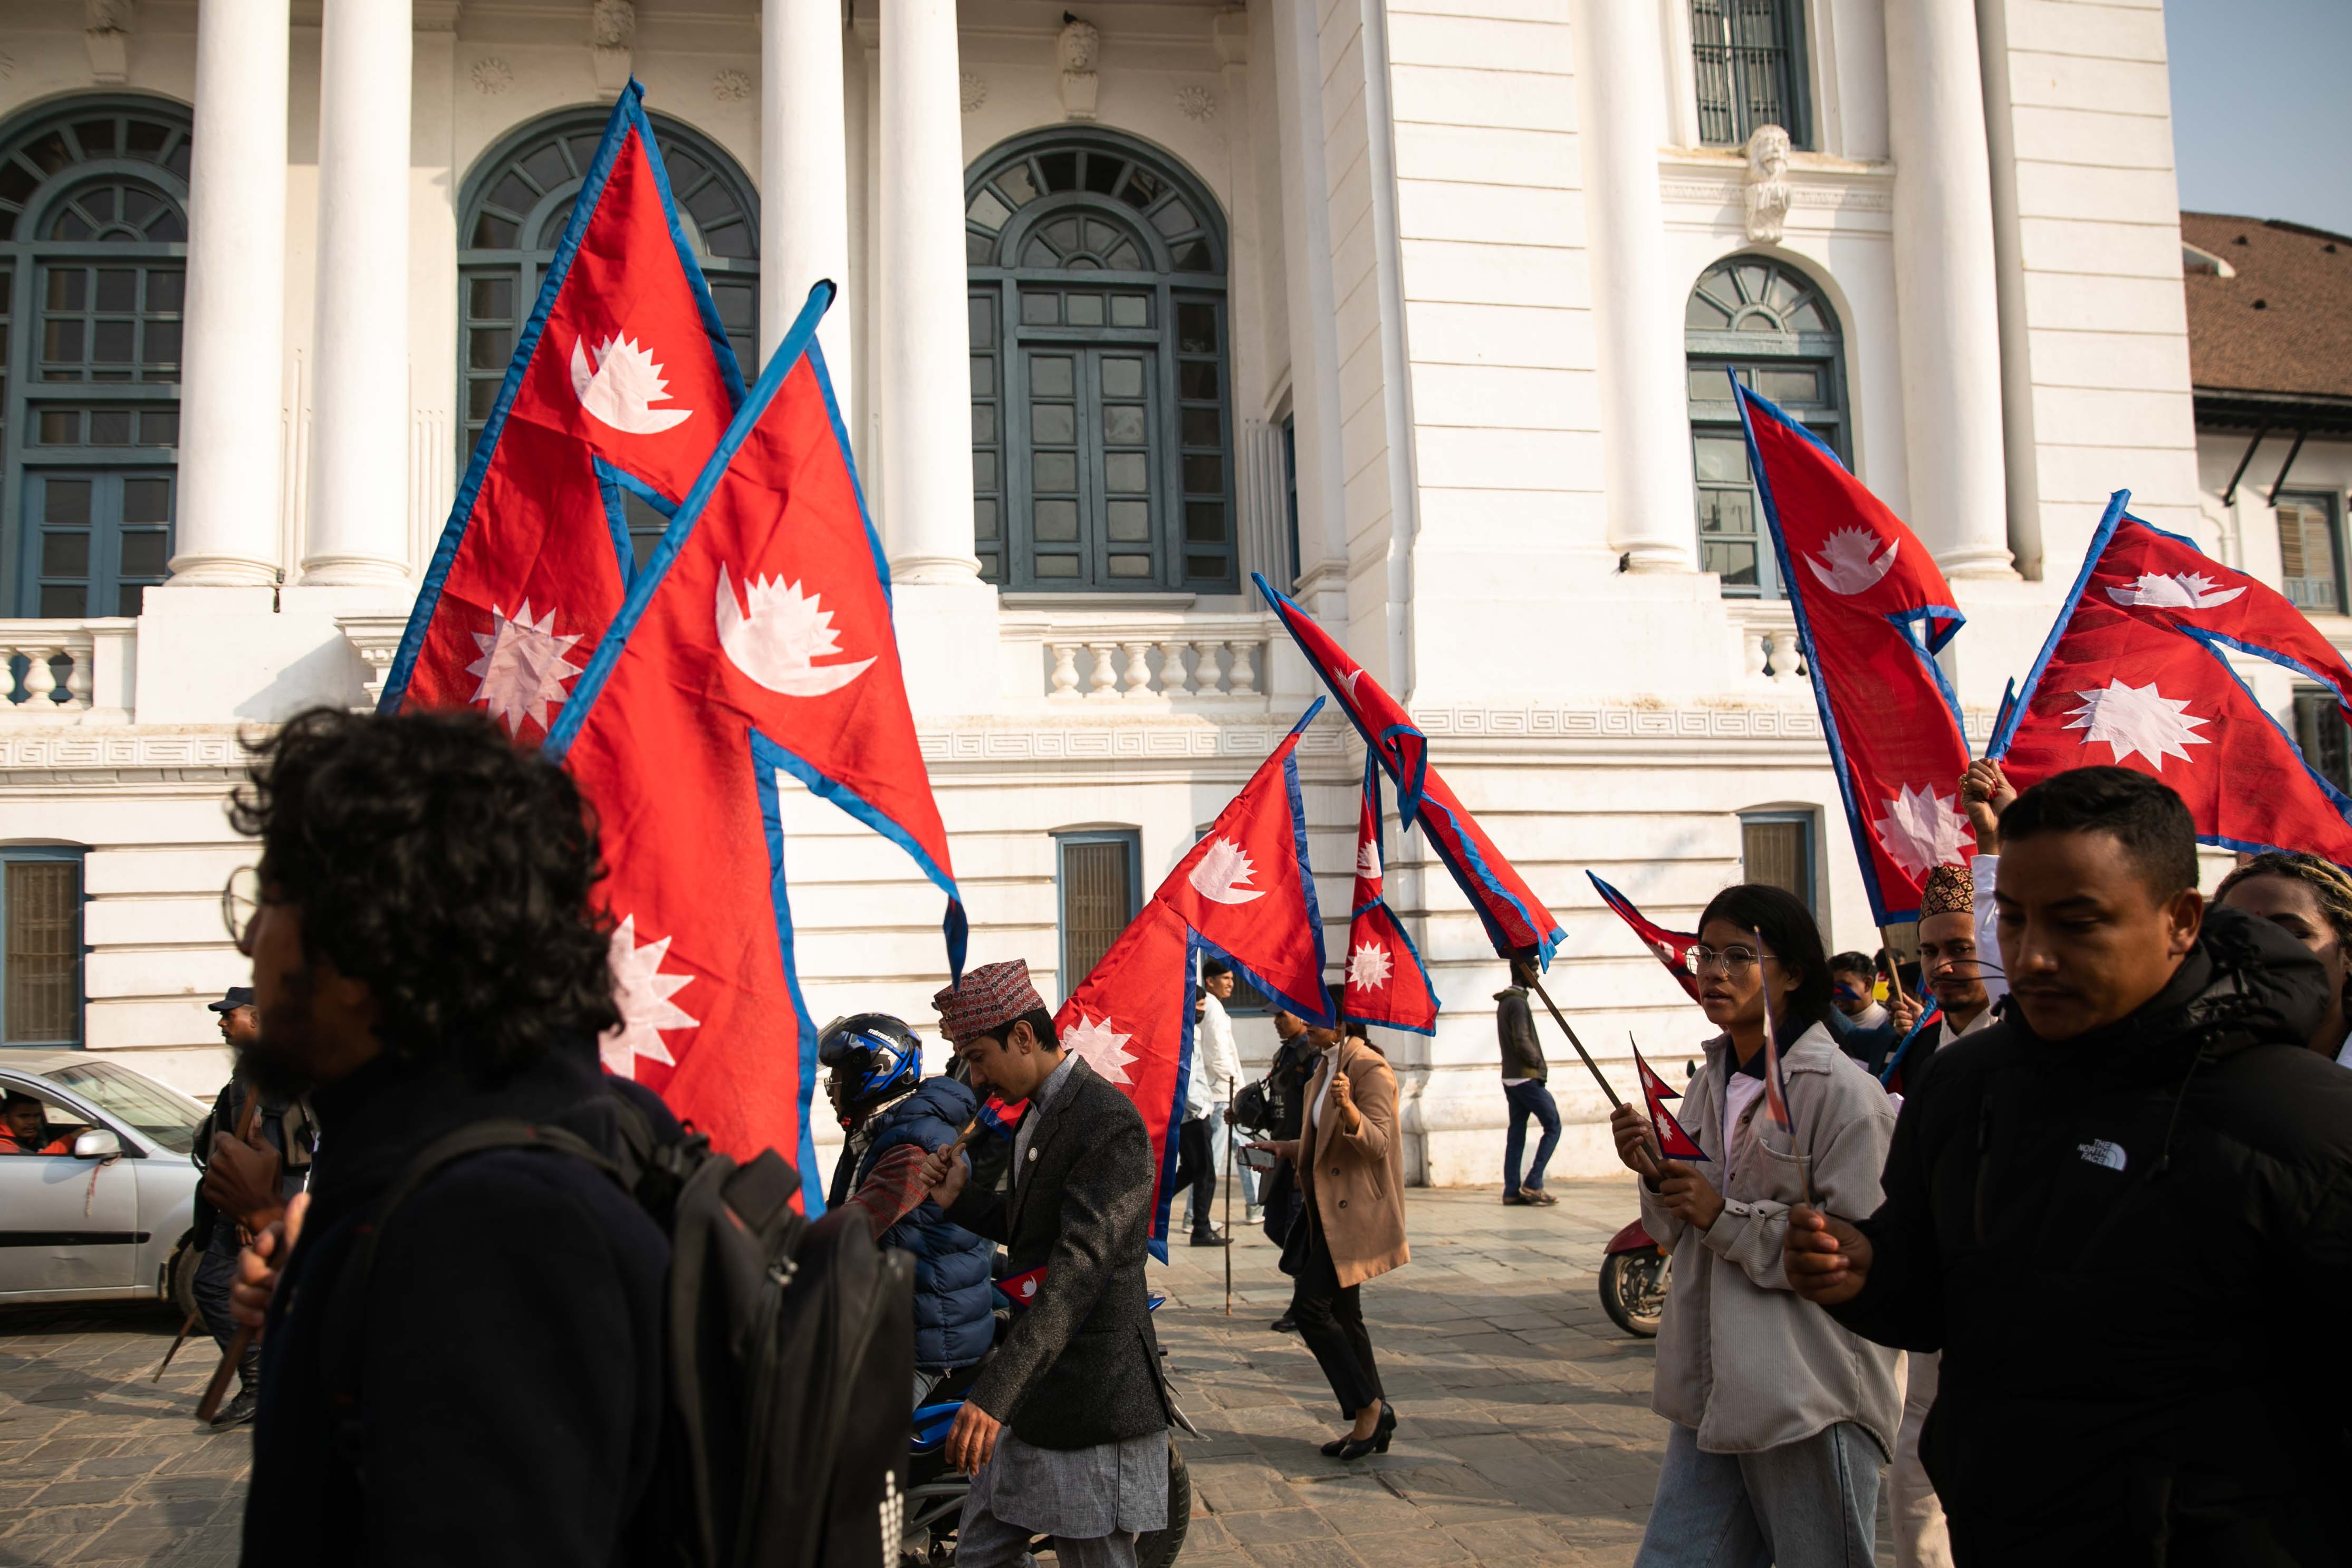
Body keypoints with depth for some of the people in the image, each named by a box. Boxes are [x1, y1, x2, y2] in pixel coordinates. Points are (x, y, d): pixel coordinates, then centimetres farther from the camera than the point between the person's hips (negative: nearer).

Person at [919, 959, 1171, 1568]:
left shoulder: (1109, 1124, -20)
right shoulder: (1039, 1110, 12)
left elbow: (1077, 1271, -29)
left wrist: (994, 1394, -34)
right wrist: (961, 1200, 3)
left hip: (1092, 1398, -10)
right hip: (1033, 1387, 10)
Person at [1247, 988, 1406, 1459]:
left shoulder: (1370, 1070, -14)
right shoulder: (1327, 1068, 15)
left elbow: (1378, 1142, -23)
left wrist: (1349, 1110, -39)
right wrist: (1285, 1149, 15)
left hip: (1354, 1210, -10)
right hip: (1328, 1208, 10)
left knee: (1311, 1306, -12)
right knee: (1342, 1316, 11)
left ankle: (1368, 1407, -1)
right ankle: (1373, 1419, 19)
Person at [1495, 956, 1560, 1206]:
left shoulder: (1504, 1002, 16)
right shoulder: (1517, 1002, -15)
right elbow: (1522, 1041, -22)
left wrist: (1533, 1060, 9)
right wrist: (1537, 1060, -7)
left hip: (1511, 1078, 10)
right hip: (1527, 1077, -10)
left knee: (1516, 1134, 8)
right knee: (1553, 1126, -3)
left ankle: (1512, 1191, 8)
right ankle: (1533, 1183, -7)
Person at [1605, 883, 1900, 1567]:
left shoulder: (1844, 1092, -13)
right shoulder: (1710, 1085, 11)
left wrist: (1725, 1216, -18)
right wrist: (1657, 1176, -2)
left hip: (1810, 1402, -7)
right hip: (1711, 1392, 7)